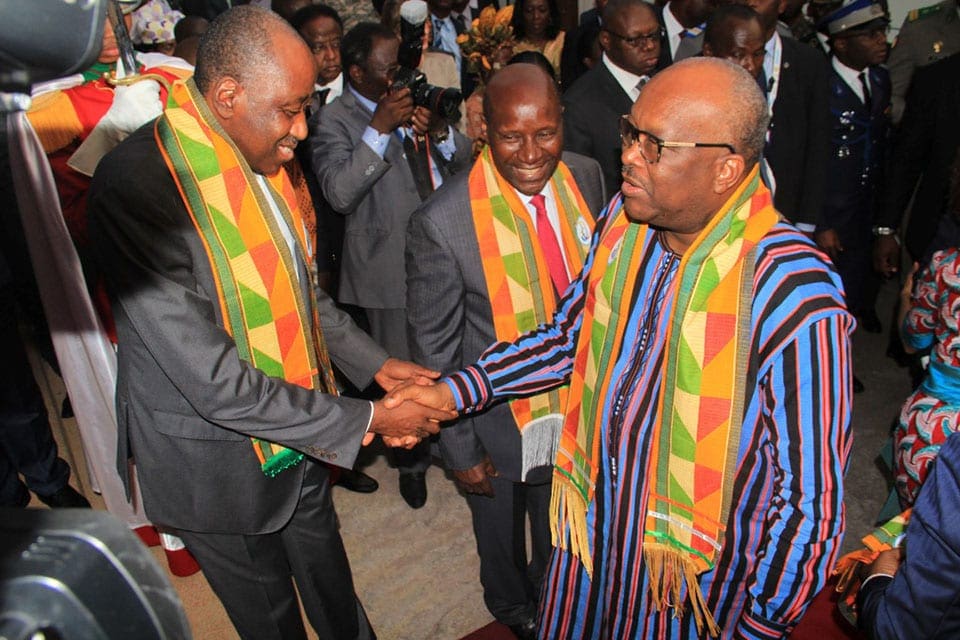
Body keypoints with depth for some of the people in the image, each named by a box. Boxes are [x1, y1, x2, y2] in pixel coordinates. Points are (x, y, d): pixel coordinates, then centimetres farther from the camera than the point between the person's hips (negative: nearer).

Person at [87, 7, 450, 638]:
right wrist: (365, 420, -23)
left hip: (298, 429, 6)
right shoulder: (136, 185, -30)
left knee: (331, 583, 30)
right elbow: (216, 385, -30)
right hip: (218, 462, -6)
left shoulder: (263, 155, -5)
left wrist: (376, 363, -3)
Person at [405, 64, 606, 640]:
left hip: (579, 407, 4)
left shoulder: (586, 177, -13)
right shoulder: (443, 223, -29)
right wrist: (460, 450, -11)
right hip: (499, 420, -4)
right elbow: (434, 350, -18)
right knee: (503, 536, 27)